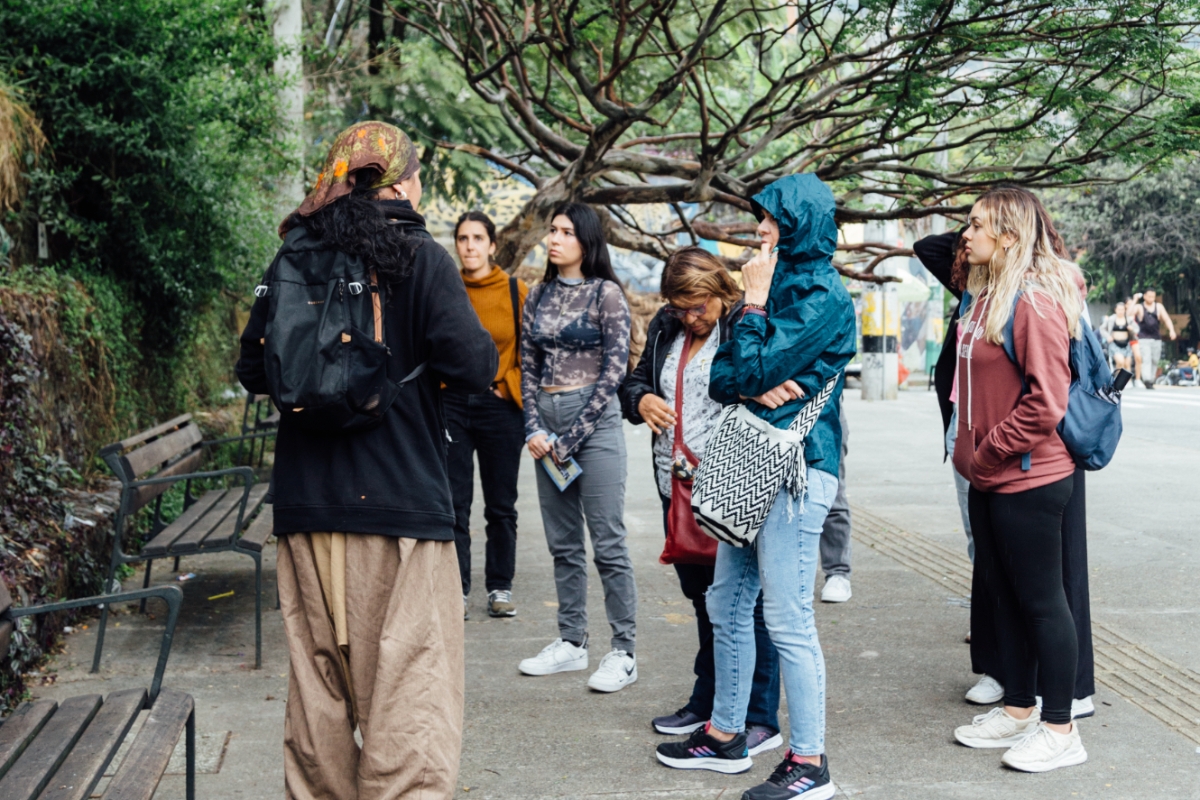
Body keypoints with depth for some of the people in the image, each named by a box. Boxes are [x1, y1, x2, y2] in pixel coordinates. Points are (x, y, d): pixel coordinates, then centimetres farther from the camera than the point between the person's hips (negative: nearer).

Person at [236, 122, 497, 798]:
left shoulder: (295, 256, 7)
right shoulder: (419, 256, -6)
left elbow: (254, 372, 12)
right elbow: (472, 367, -14)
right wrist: (487, 349, 7)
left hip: (308, 501, 5)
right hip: (401, 495, -5)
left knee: (318, 680, 16)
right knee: (410, 688, -1)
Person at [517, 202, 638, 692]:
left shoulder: (606, 294, -4)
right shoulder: (539, 295, 12)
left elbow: (614, 370, -9)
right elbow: (528, 366, 13)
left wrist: (570, 439, -10)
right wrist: (534, 428, -2)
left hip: (594, 419, -6)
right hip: (547, 421, 6)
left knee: (608, 542, -5)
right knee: (562, 542, 11)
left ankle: (623, 652, 1)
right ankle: (571, 643, 20)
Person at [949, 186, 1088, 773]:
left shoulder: (1035, 301, -17)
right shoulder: (984, 296, 11)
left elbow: (1045, 400, -22)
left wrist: (989, 454, -15)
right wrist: (972, 454, 11)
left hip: (1028, 480, -9)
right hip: (990, 480, 9)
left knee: (1042, 601, 0)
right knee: (1004, 595, 16)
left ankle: (1060, 731, 11)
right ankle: (1018, 711, 30)